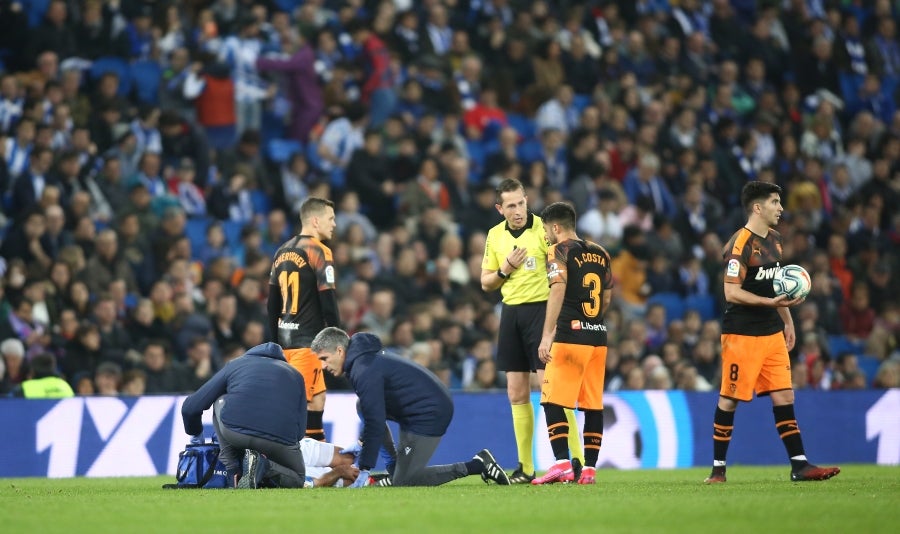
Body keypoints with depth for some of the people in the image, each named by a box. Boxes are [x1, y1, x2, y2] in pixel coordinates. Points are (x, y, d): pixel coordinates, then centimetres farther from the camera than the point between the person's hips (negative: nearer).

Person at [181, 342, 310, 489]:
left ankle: (233, 471, 14)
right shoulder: (296, 375, 28)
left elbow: (190, 408, 22)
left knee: (220, 402, 32)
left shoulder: (234, 364, 25)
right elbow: (300, 430, 20)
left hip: (234, 431, -1)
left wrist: (195, 435, 43)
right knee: (298, 479, 30)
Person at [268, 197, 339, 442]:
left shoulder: (283, 251, 14)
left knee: (316, 398, 15)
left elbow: (272, 304, 18)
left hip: (285, 337, 8)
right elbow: (328, 302, -15)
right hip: (307, 340, -8)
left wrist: (276, 342, 22)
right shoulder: (318, 251, -10)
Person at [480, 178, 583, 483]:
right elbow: (486, 283, 16)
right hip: (510, 312, 6)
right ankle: (526, 467, 14)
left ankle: (577, 462, -10)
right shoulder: (495, 235, 10)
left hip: (540, 307, -6)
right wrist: (504, 270, -4)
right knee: (517, 394, 7)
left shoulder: (544, 230, -9)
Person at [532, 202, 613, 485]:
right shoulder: (601, 254, 16)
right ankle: (589, 469, 7)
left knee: (553, 401, -5)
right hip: (598, 336, 7)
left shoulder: (560, 251, -4)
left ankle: (562, 464, -17)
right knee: (593, 405, 7)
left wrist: (547, 336, -21)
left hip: (571, 335, -7)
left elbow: (558, 291, -17)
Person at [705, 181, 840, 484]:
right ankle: (718, 468, 8)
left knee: (783, 396, 4)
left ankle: (799, 466, 3)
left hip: (772, 333, 8)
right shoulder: (740, 244, -15)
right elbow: (732, 292, -20)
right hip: (742, 334, -8)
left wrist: (787, 321, 22)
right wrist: (771, 302, -27)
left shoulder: (773, 240, 12)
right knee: (729, 399, 0)